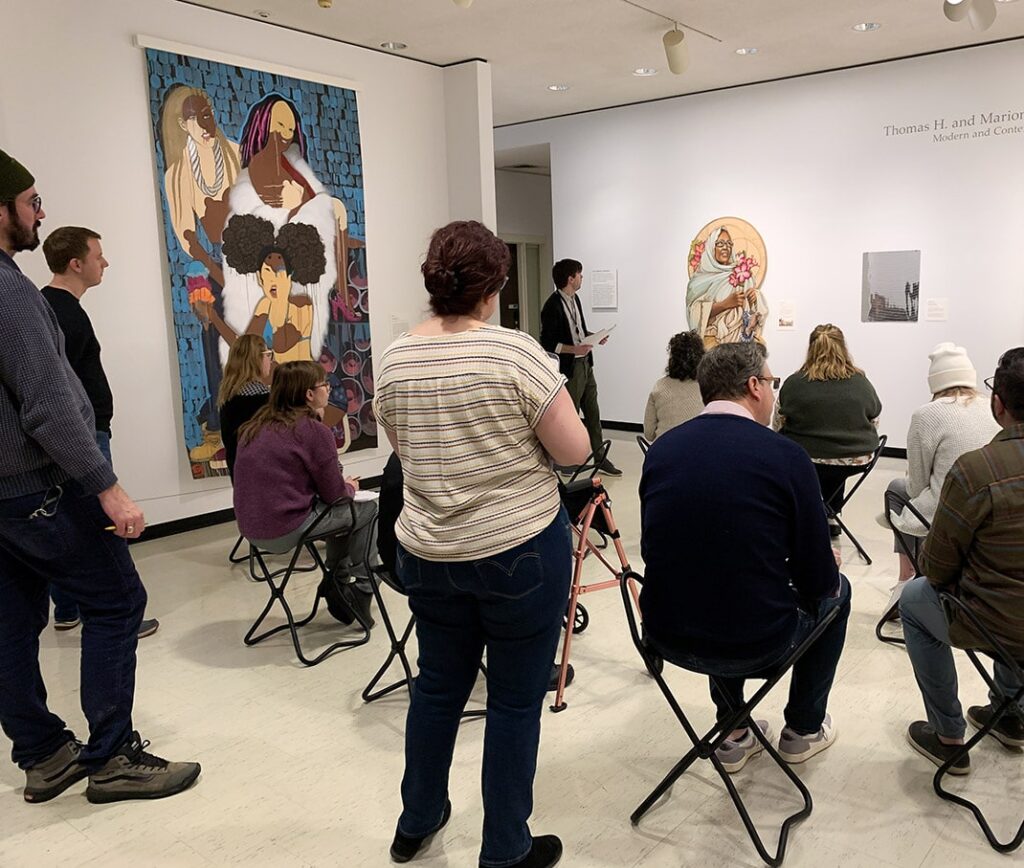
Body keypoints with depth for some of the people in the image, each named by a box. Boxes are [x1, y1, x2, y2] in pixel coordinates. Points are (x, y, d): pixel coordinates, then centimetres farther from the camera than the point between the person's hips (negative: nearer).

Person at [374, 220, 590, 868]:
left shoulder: (395, 360, 0)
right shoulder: (514, 351, -16)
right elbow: (574, 450, -12)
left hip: (427, 553, 5)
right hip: (521, 551, -5)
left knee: (438, 686, 22)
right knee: (516, 699, 10)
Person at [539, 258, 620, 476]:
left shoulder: (574, 299, 8)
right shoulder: (553, 306, -17)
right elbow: (547, 343, -17)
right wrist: (574, 349, -25)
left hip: (585, 363, 8)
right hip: (569, 367, -8)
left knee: (593, 413, 14)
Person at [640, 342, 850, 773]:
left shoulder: (661, 448, -1)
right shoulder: (786, 456, -13)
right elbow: (818, 579, -7)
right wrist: (826, 565, 19)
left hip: (666, 638, 4)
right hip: (754, 646, -3)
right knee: (836, 591, 26)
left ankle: (733, 734, 37)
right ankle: (804, 730, 40)